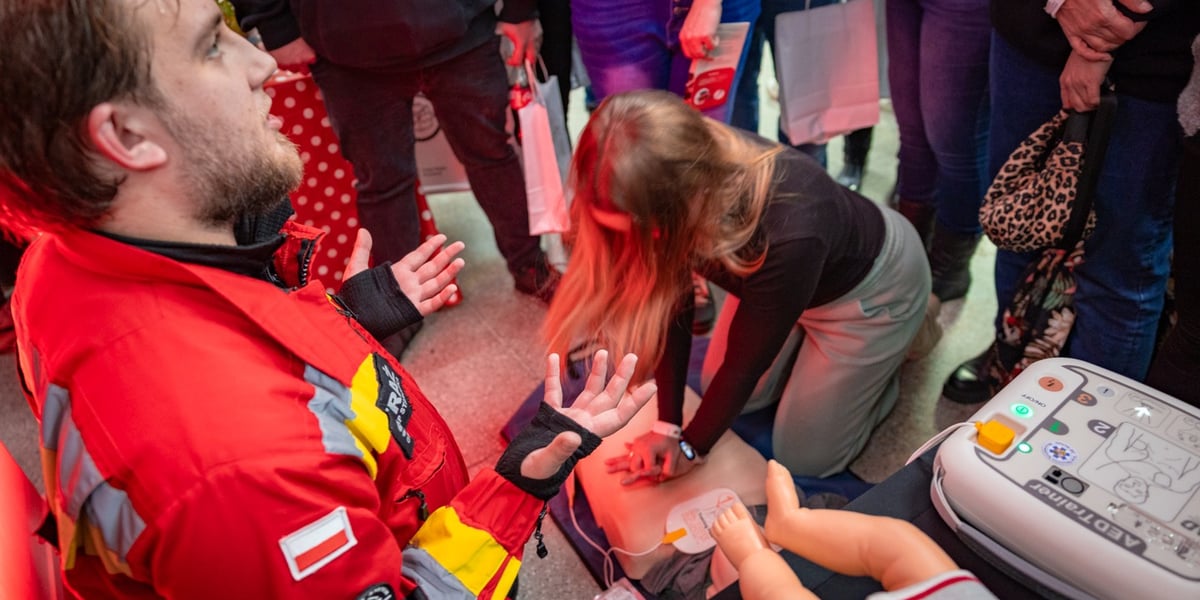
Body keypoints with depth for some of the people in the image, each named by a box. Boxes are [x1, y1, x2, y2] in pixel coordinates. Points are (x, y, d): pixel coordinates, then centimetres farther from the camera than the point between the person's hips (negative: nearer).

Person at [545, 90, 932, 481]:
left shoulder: (789, 236, -44)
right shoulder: (658, 189, -30)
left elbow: (745, 363, -27)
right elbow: (670, 304, -17)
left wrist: (692, 446, -13)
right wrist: (667, 425, -17)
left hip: (870, 287, -5)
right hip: (774, 273, 5)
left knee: (804, 456, 3)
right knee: (717, 390, 14)